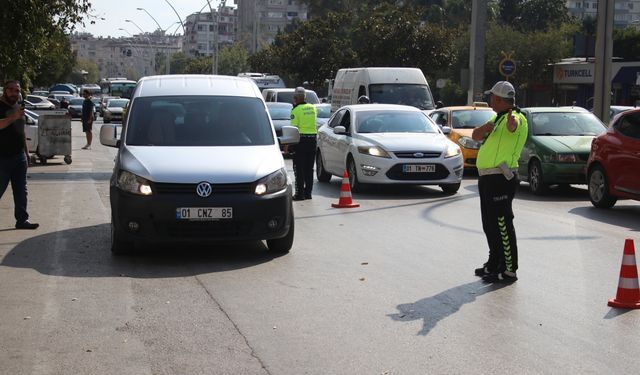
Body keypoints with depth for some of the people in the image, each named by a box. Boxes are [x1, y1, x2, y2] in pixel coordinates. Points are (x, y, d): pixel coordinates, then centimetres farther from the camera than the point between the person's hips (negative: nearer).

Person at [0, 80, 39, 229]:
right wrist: (13, 117, -40)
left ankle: (22, 220, 11)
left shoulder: (18, 107, 17)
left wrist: (26, 153, 23)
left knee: (21, 190, 7)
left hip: (19, 156, 8)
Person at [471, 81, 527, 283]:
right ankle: (494, 264, 29)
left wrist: (512, 123, -63)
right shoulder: (498, 118, 19)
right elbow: (476, 136, 13)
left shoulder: (516, 118, -13)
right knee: (490, 225, 17)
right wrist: (486, 127, -9)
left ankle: (509, 270, -3)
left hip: (500, 180, -10)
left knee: (502, 224, -8)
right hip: (487, 178, 10)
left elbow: (513, 126, -39)